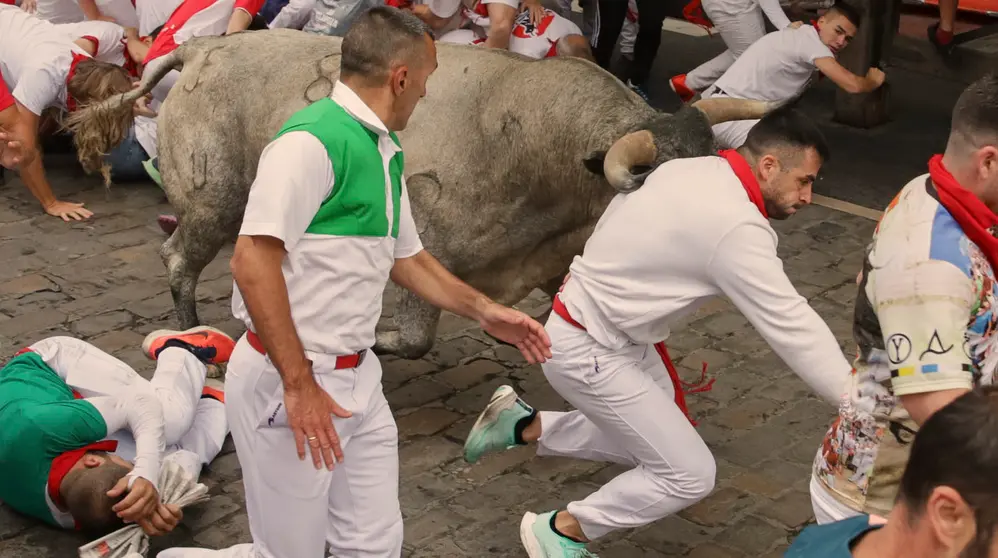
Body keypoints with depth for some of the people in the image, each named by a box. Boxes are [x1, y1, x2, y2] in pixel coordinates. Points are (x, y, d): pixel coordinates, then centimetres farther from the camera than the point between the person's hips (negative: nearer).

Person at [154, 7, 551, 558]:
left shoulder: (385, 154, 11)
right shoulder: (313, 140, -19)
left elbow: (405, 257, 25)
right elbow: (252, 261, -26)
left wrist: (484, 311, 23)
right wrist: (299, 384, -25)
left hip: (357, 379, 9)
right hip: (284, 381, -9)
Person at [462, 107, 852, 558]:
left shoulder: (689, 170, 0)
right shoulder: (737, 228, -26)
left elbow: (616, 223, 10)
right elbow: (792, 327, -24)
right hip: (586, 353, -9)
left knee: (651, 438, 19)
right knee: (689, 475, -4)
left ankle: (524, 427, 25)